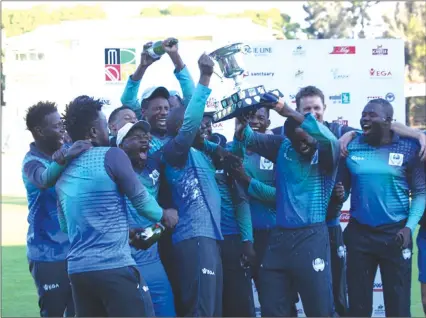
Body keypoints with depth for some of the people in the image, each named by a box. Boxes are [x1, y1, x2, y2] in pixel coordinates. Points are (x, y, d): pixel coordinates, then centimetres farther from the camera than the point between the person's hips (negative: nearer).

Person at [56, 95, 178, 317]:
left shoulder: (62, 172, 13)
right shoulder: (111, 156, -7)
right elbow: (141, 200, -2)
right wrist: (164, 216, 20)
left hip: (77, 268, 7)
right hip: (114, 267, -6)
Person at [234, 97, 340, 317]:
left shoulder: (325, 153, -3)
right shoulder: (282, 147, 10)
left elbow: (329, 138, -24)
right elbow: (250, 139, 3)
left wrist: (288, 112, -32)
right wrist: (243, 123, -22)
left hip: (311, 237, -4)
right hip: (279, 236, 4)